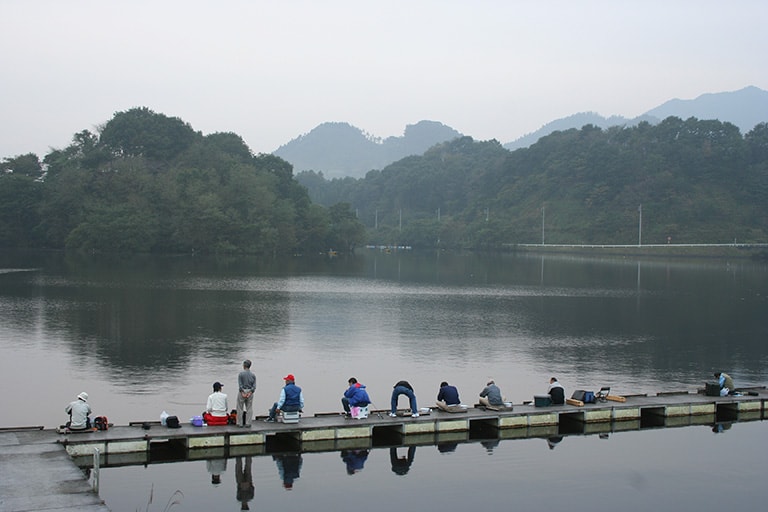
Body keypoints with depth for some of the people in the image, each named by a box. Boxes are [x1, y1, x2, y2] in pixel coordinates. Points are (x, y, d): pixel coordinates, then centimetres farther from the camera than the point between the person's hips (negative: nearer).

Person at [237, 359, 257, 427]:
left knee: (240, 408, 6)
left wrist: (243, 393, -11)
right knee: (249, 408, 8)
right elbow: (254, 386, -3)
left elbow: (240, 385, -12)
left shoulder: (241, 374, -7)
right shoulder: (253, 375, 4)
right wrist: (250, 393, -8)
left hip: (242, 391, -3)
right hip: (250, 392, 3)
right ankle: (248, 423, 8)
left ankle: (240, 423, 9)